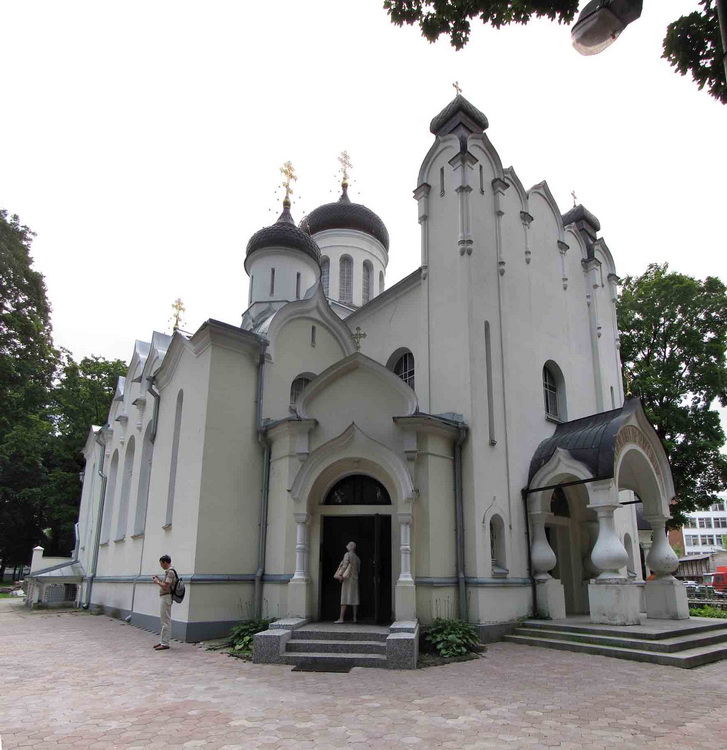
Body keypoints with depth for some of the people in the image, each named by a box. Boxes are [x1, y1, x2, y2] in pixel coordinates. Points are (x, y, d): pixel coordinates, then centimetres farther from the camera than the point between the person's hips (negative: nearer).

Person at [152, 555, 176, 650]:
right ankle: (162, 641, 22)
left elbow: (166, 587, -23)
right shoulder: (168, 571, 13)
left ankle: (165, 643, -2)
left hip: (166, 597, -11)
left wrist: (157, 582, -9)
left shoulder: (170, 572, -18)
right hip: (163, 597, 11)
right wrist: (159, 579, 14)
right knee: (164, 621, 15)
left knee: (166, 622, -6)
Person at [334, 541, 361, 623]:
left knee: (344, 598, -7)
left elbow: (345, 565, -14)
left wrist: (340, 575, -12)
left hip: (348, 579, -6)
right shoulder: (357, 558, 16)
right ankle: (355, 618, 5)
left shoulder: (348, 554, -4)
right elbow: (358, 569, 16)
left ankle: (341, 618, -10)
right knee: (354, 598, 6)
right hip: (355, 579, 6)